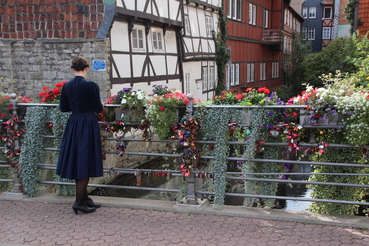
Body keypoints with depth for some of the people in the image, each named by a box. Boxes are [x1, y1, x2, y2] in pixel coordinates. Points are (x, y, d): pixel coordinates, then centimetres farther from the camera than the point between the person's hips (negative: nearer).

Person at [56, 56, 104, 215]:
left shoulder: (67, 86, 2)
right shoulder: (91, 85, -14)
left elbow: (63, 108, 9)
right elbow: (98, 108, -11)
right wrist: (98, 106, 11)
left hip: (73, 124, 6)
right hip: (88, 124, -6)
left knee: (77, 161, 14)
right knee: (85, 162, 1)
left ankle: (84, 197, 25)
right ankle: (79, 202, 3)